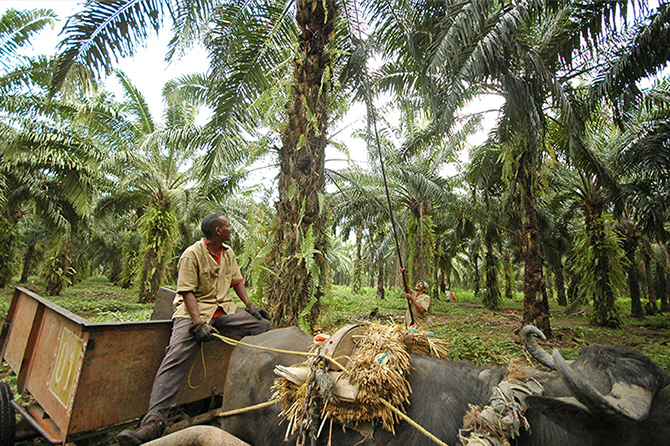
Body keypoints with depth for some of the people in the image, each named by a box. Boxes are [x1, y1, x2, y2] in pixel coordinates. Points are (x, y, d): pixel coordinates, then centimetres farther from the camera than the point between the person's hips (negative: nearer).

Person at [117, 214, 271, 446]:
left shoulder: (228, 253, 11)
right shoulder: (192, 255, -9)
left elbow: (236, 281, 14)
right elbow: (187, 292, -15)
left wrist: (250, 306, 2)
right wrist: (198, 323, -26)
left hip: (224, 310, 5)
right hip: (194, 311, -5)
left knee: (263, 325, -9)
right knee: (176, 358, -26)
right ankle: (155, 420, -25)